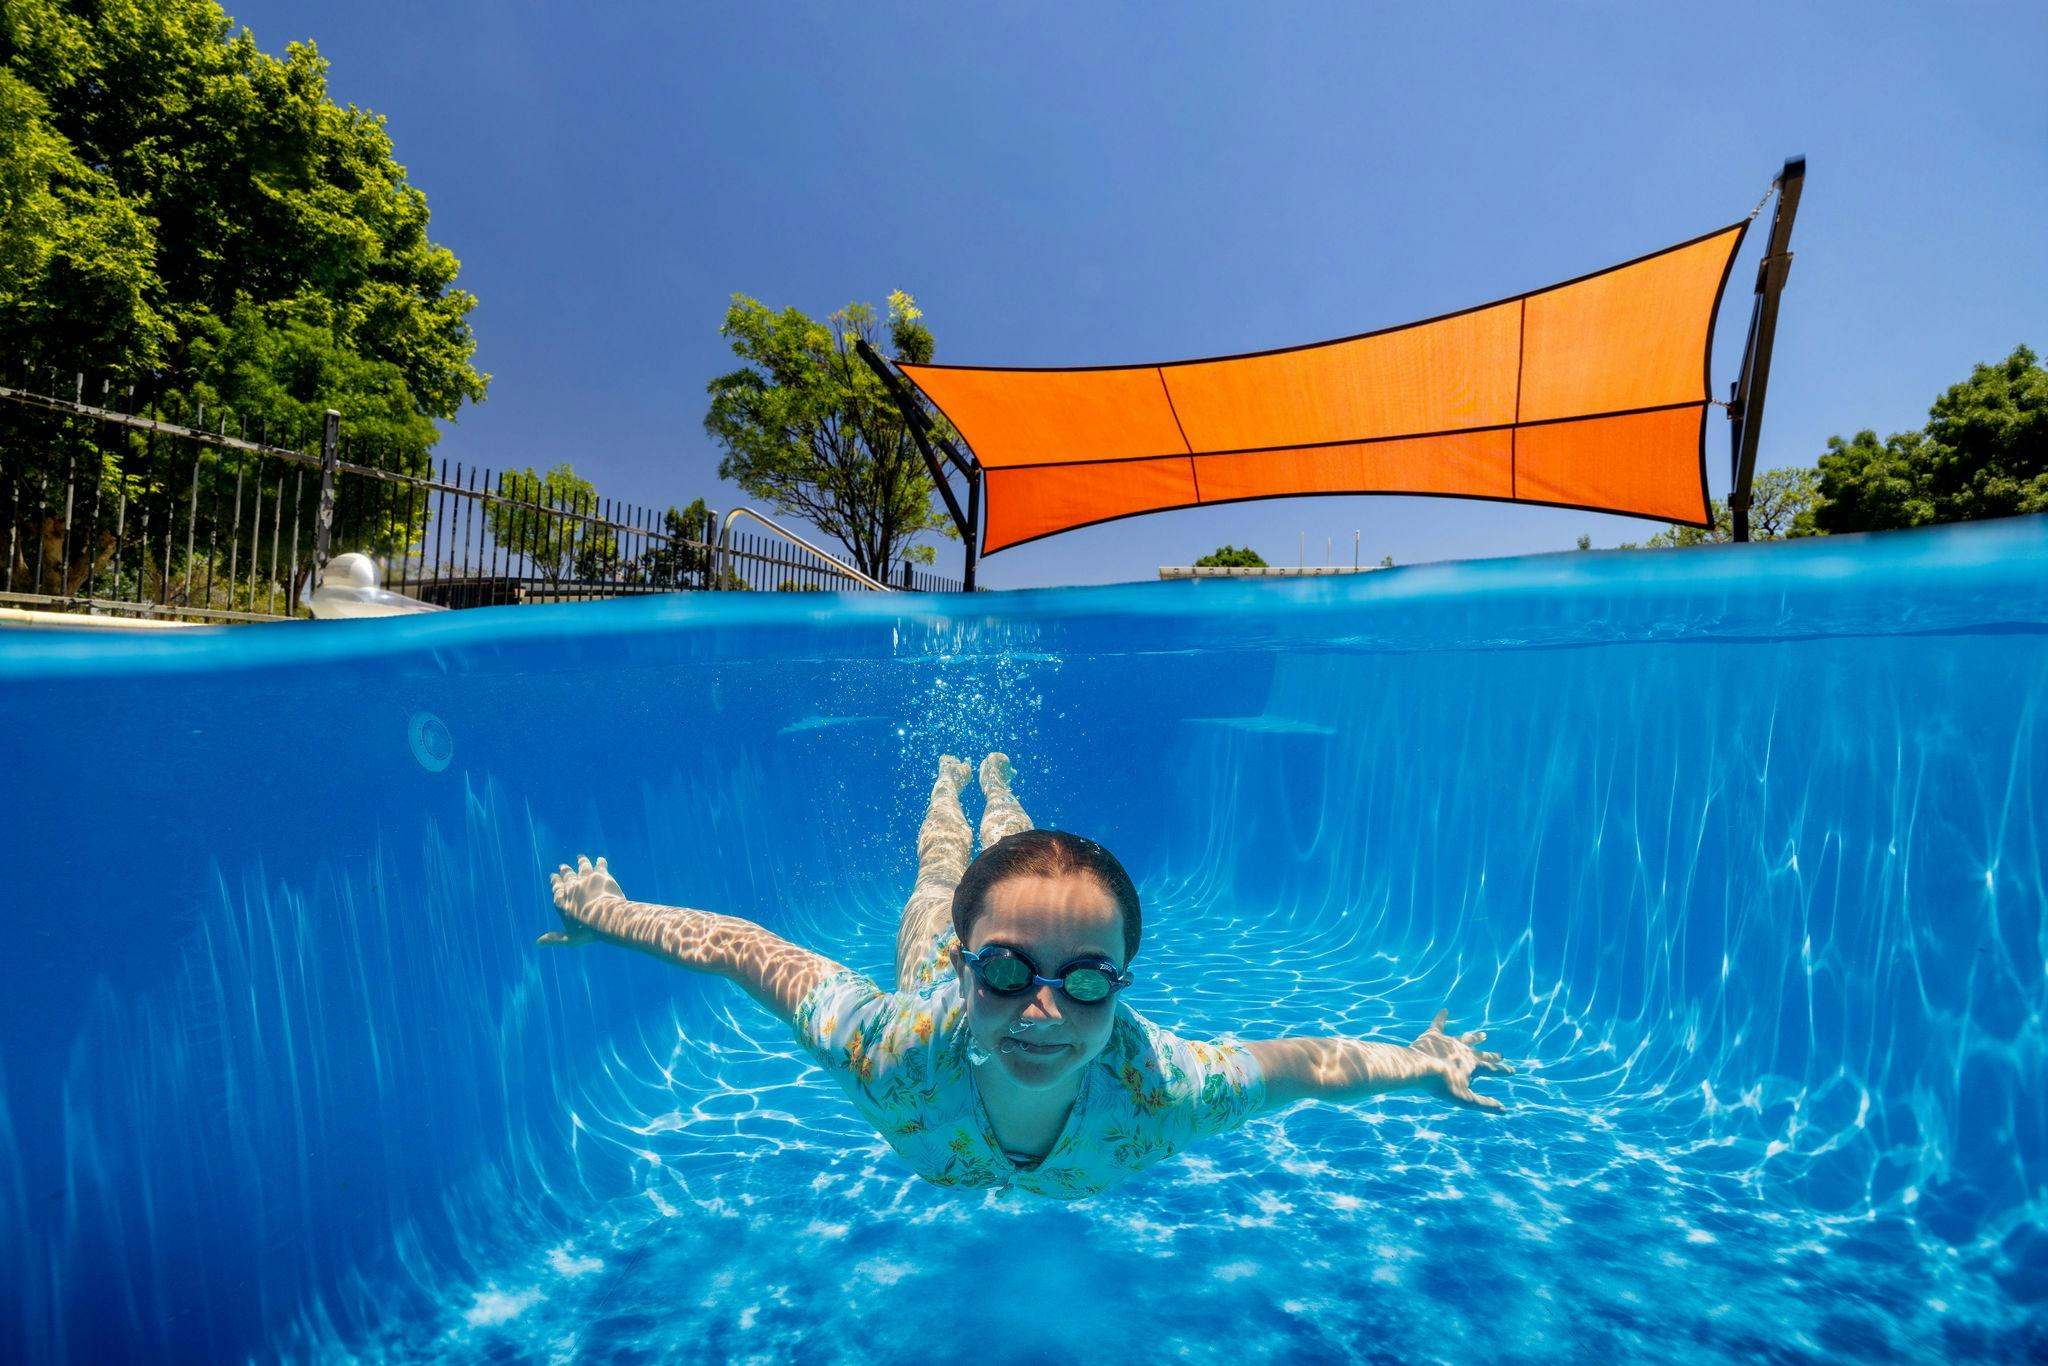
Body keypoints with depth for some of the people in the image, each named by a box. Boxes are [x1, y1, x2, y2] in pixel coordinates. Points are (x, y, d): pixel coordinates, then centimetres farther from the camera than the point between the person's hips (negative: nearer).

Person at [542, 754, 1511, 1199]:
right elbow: (739, 945, -36)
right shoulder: (895, 1053, -50)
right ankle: (949, 778, 68)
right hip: (937, 970, -1)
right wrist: (610, 915, -24)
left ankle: (997, 780, 69)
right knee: (943, 877, 36)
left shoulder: (1159, 1090, -48)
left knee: (1019, 867, 37)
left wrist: (1424, 1066, -19)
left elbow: (1308, 1061, -29)